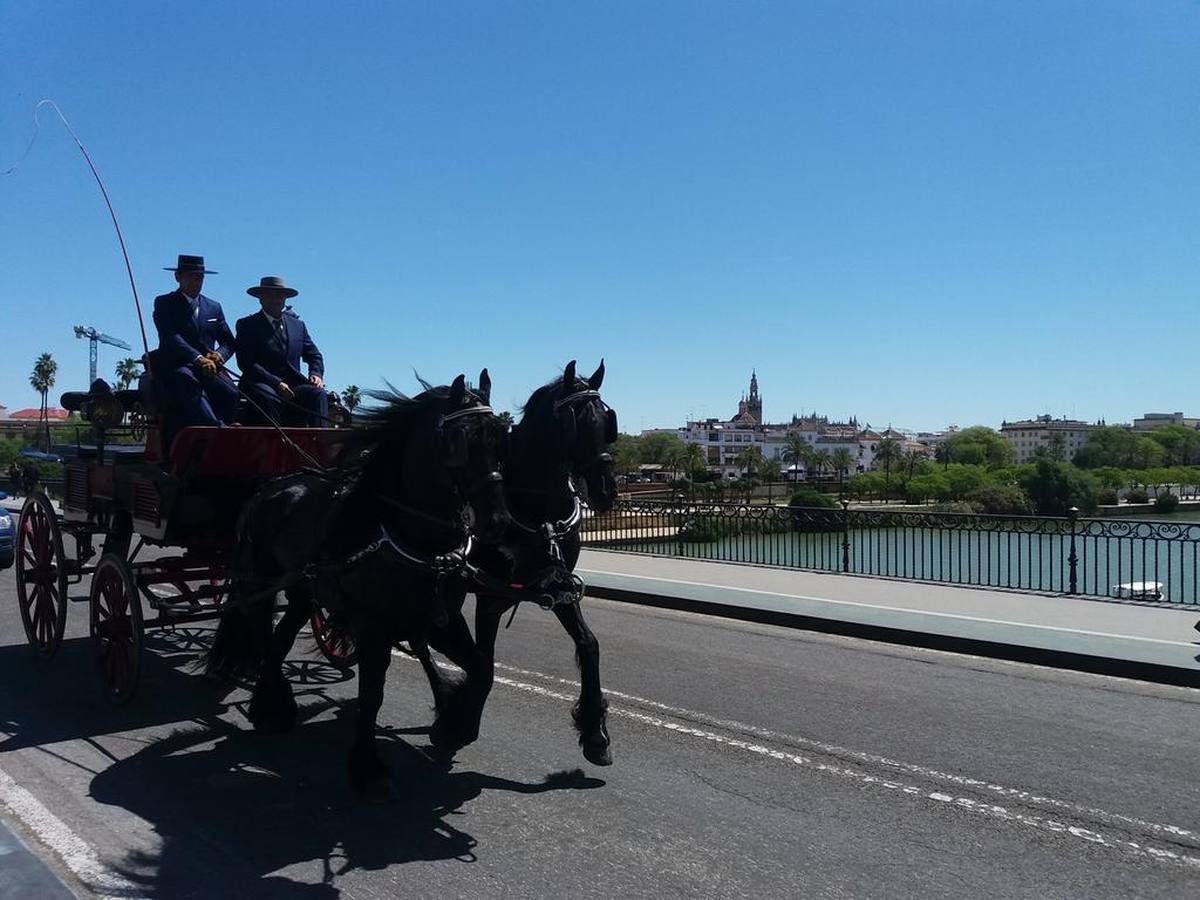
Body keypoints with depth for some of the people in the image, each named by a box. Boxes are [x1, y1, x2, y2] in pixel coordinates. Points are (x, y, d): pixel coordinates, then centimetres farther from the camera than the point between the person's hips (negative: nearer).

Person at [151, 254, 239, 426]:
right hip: (176, 366, -4)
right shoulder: (164, 303, 11)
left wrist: (219, 355, -5)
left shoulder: (214, 307, 24)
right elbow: (170, 337, -6)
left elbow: (229, 342, 20)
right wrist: (198, 359, -22)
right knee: (189, 385, -39)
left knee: (229, 393, -29)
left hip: (209, 367, 4)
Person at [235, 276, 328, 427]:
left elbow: (314, 355, 22)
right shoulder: (247, 325, 6)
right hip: (261, 385, -3)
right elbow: (246, 364, -6)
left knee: (317, 393, -26)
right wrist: (277, 383, -18)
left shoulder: (298, 325, 20)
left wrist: (316, 374, -3)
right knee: (268, 397, -36)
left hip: (293, 386, 4)